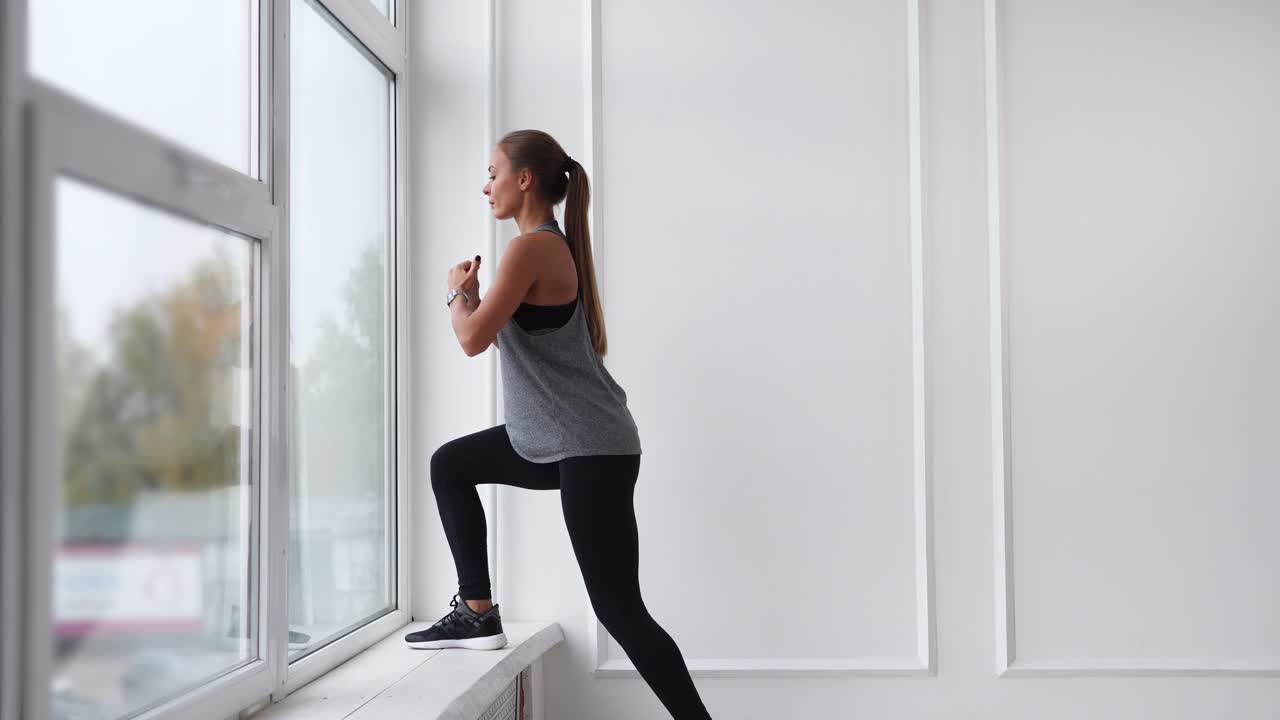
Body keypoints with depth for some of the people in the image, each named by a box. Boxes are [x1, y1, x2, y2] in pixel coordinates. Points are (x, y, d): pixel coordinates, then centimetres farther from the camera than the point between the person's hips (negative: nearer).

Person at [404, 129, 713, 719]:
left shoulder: (532, 248, -15)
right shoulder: (554, 246, 15)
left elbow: (474, 339, -20)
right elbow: (509, 339, 23)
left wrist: (457, 292, -1)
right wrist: (471, 297, 13)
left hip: (592, 449, -10)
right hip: (556, 440, 10)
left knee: (618, 609, -9)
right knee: (450, 465, 21)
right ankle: (477, 613, 22)